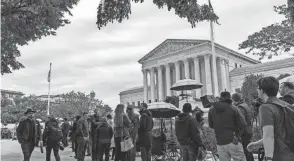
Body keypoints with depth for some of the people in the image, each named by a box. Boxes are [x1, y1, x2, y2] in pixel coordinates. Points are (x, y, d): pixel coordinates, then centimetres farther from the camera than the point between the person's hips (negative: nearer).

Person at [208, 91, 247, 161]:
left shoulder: (211, 110, 4)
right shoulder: (233, 108, -5)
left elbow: (211, 125, 12)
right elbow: (242, 124, -9)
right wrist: (238, 135, 6)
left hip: (220, 143, 3)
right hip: (233, 141, -3)